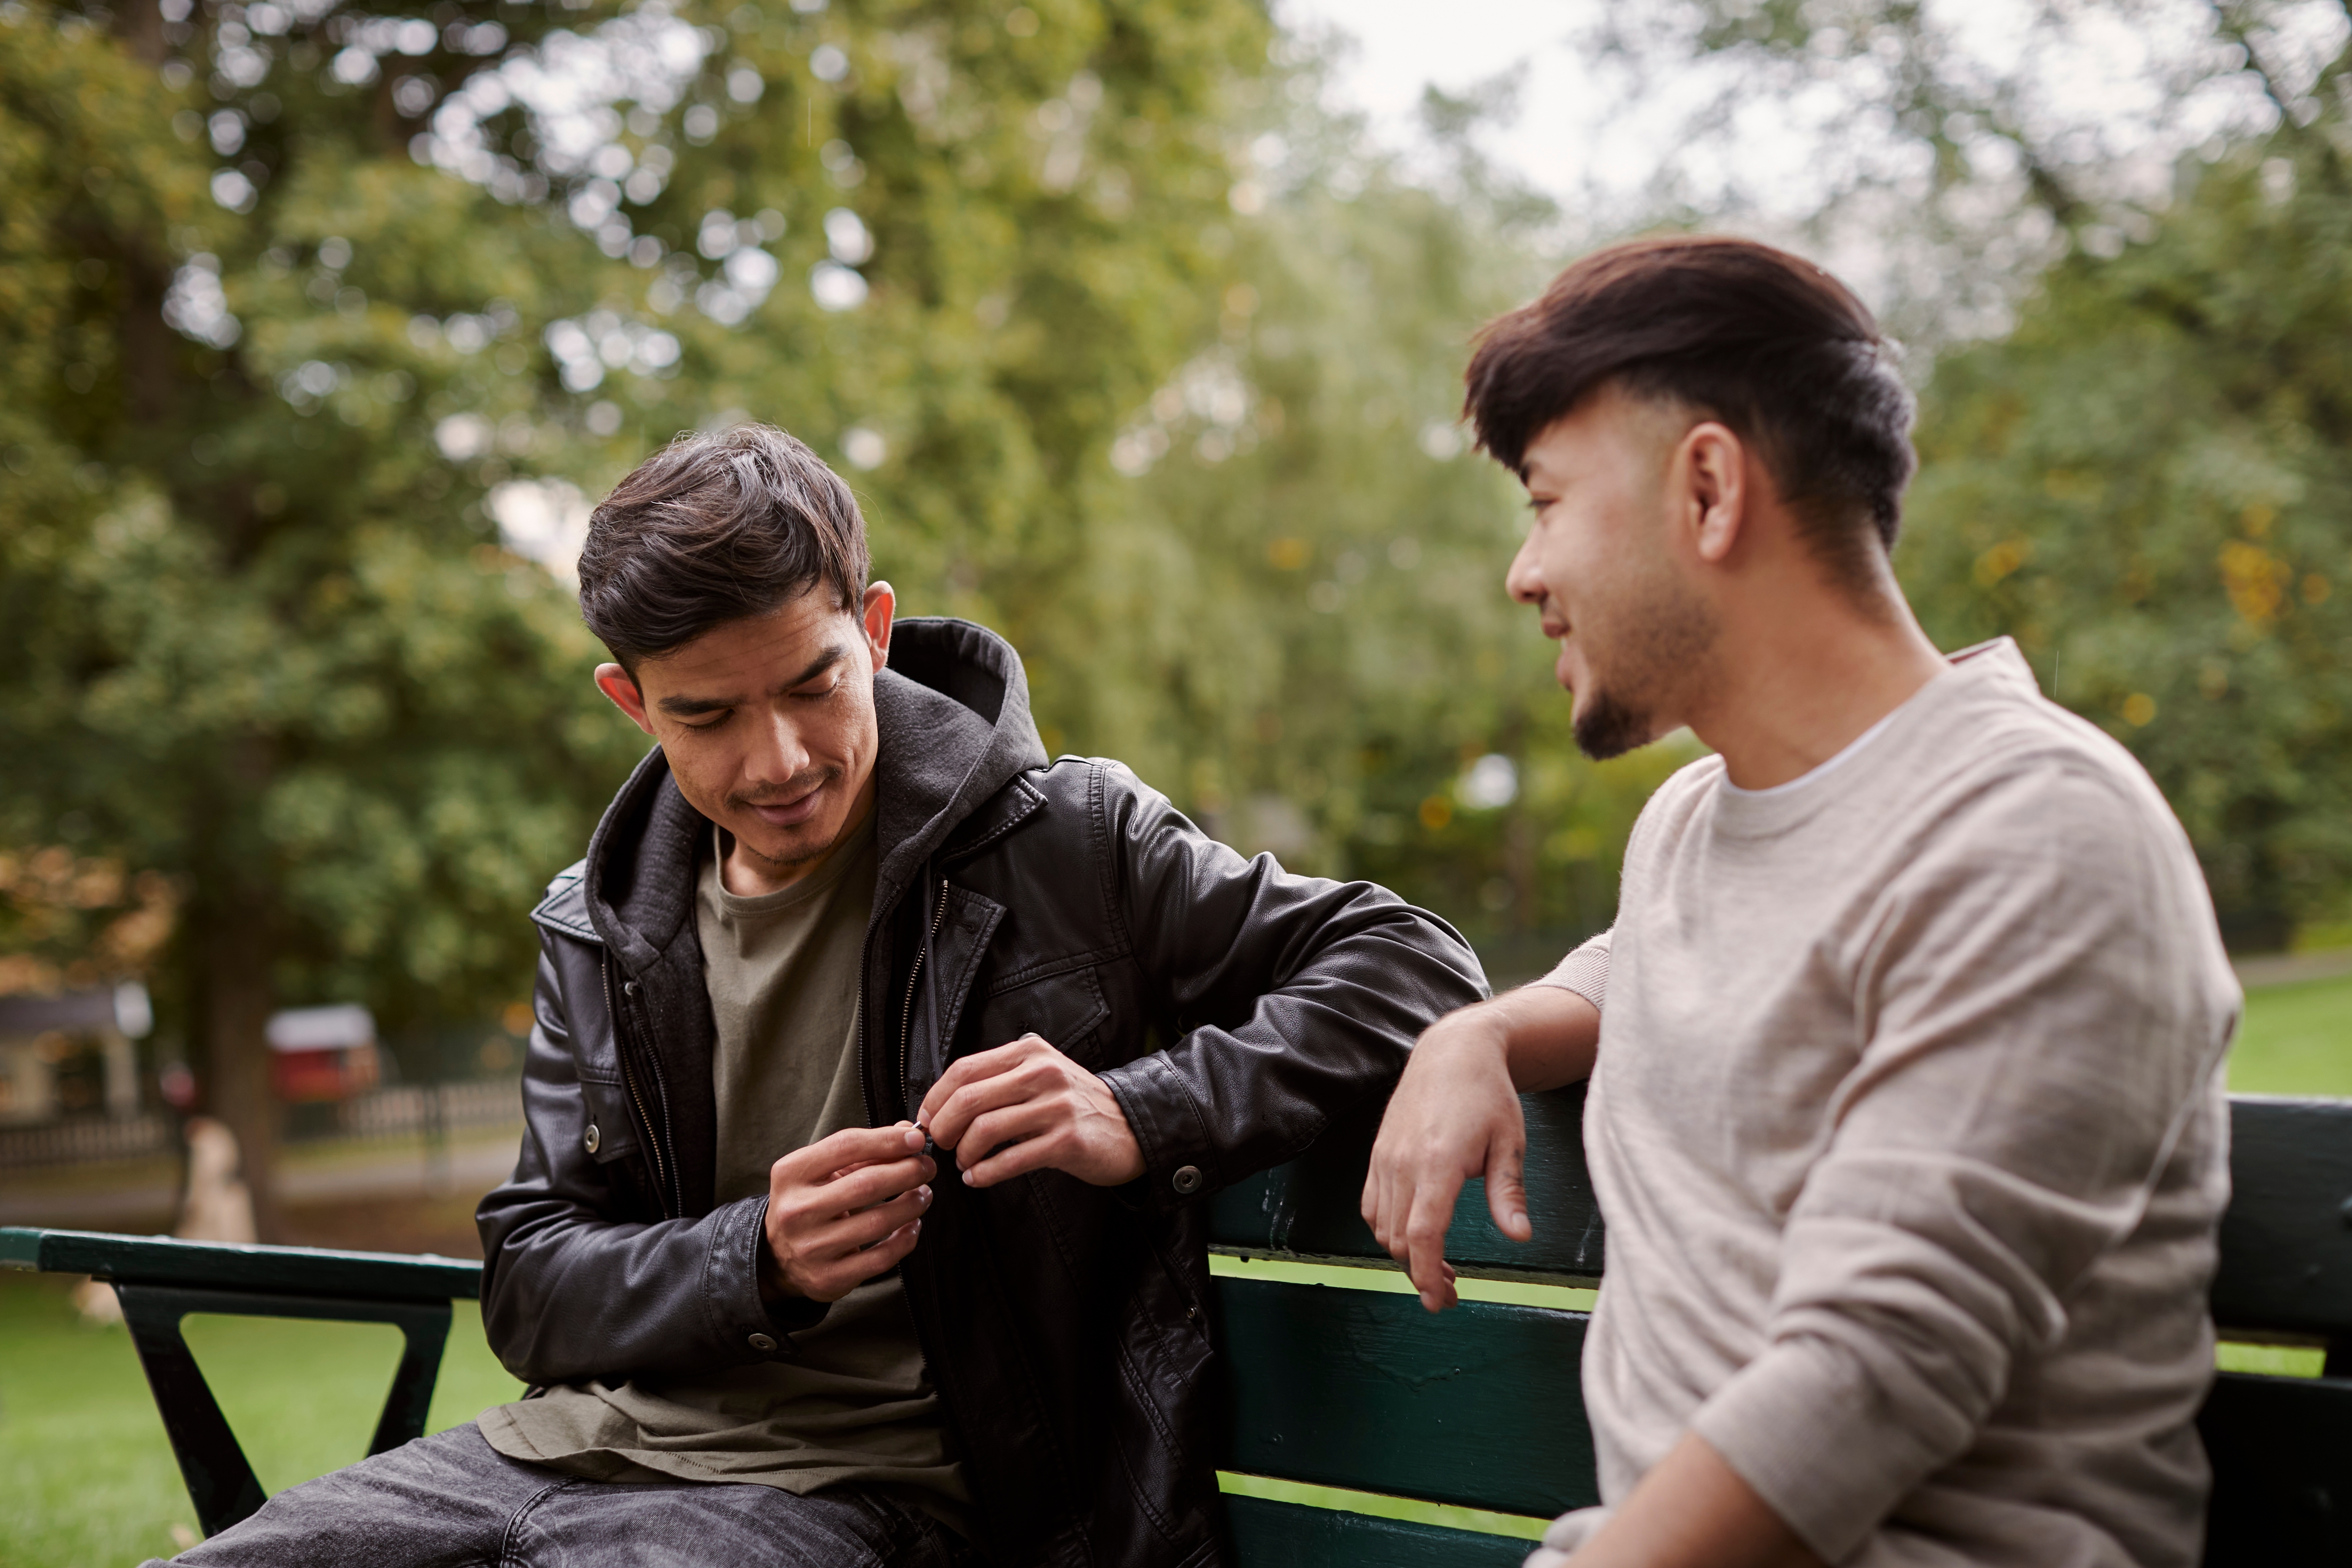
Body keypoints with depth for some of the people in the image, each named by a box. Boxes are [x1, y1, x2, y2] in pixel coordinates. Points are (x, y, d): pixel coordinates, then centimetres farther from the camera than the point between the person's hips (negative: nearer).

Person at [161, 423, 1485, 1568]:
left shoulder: (1061, 842, -3)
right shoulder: (605, 934, 10)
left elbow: (1410, 964, -6)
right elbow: (531, 1295, 8)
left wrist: (1140, 1117, -22)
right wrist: (758, 1262, -14)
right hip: (585, 1442, 5)